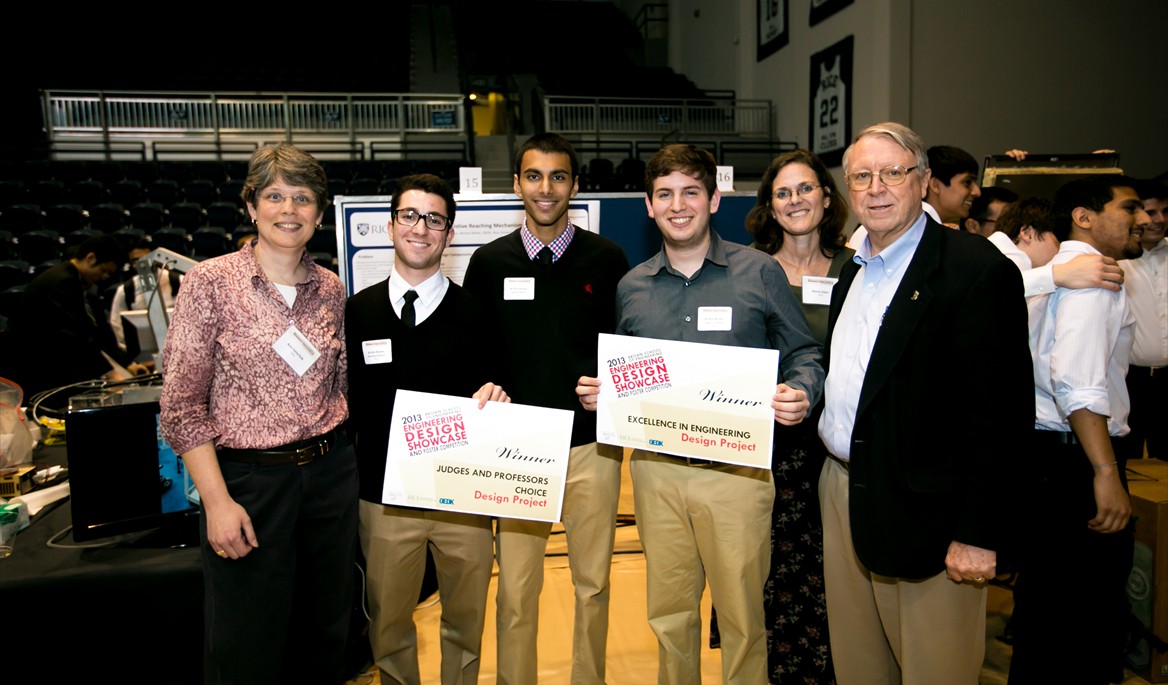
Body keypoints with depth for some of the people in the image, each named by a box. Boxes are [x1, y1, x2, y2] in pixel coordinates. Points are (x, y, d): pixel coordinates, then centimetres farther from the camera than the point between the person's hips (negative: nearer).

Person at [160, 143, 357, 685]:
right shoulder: (210, 282, -7)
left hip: (330, 473, 4)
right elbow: (181, 405, -9)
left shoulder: (331, 289, 6)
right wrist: (217, 500, -14)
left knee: (325, 639, 17)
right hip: (248, 478, -4)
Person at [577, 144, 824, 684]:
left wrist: (800, 393, -16)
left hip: (737, 468, -3)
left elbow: (803, 354, 4)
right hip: (656, 468, 3)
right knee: (669, 614, 15)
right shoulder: (631, 288, 9)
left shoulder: (760, 273, -1)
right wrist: (597, 392, -2)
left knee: (742, 616, 8)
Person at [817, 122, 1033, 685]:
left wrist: (980, 532, -18)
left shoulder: (976, 269, -13)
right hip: (842, 497, 7)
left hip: (925, 515, -7)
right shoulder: (853, 272, 13)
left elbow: (1001, 411, -17)